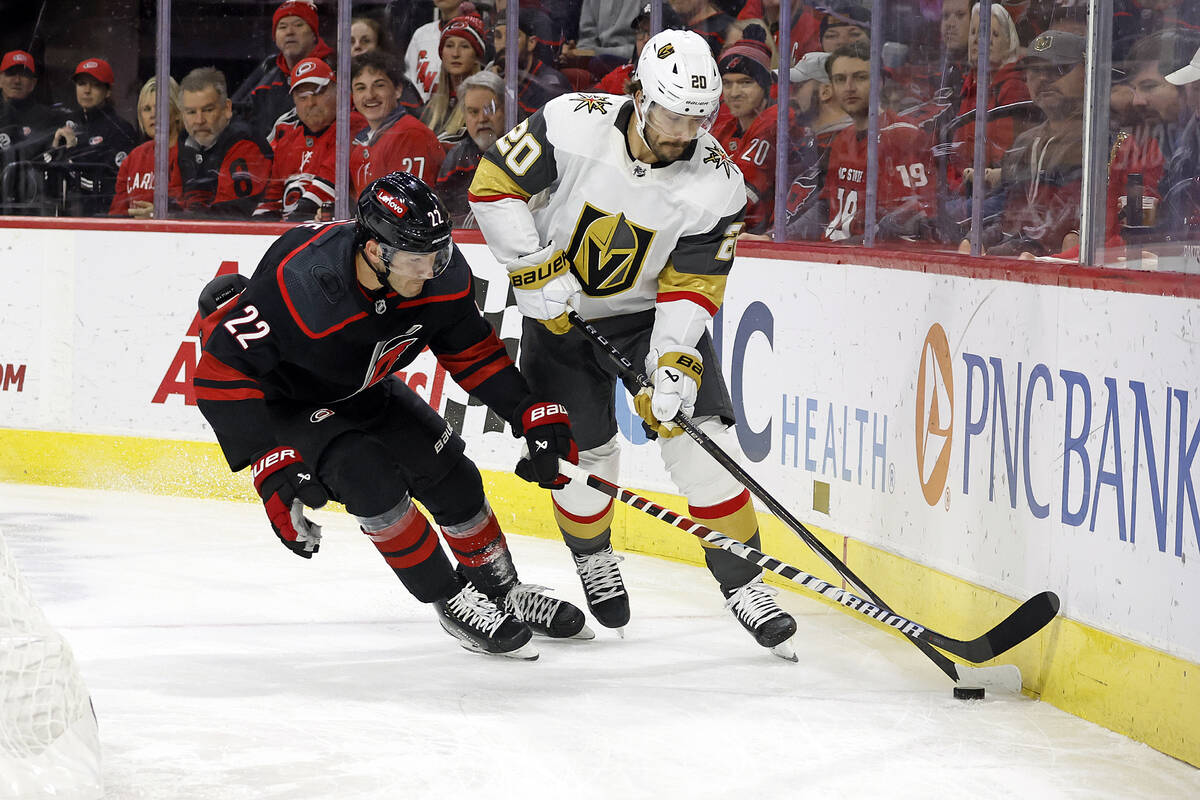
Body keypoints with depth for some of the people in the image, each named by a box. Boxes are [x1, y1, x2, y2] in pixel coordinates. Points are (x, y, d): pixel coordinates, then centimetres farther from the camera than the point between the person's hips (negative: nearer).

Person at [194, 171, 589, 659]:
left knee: (450, 476, 1)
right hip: (282, 398, -6)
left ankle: (503, 594, 25)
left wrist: (536, 415, -10)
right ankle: (452, 603, -7)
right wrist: (271, 466, -41)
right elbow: (224, 370, -38)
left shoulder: (440, 275, -21)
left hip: (363, 390, 6)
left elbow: (473, 352, -3)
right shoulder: (299, 285, -42)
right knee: (369, 476, -24)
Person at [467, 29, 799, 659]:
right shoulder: (572, 124, -25)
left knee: (700, 435, -12)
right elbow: (493, 185, -17)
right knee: (585, 453, -2)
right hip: (557, 309, -1)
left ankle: (742, 582, -1)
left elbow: (692, 286, -17)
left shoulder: (716, 183, -20)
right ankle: (592, 557, 30)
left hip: (652, 314, 1)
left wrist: (673, 364, -29)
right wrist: (536, 271, -23)